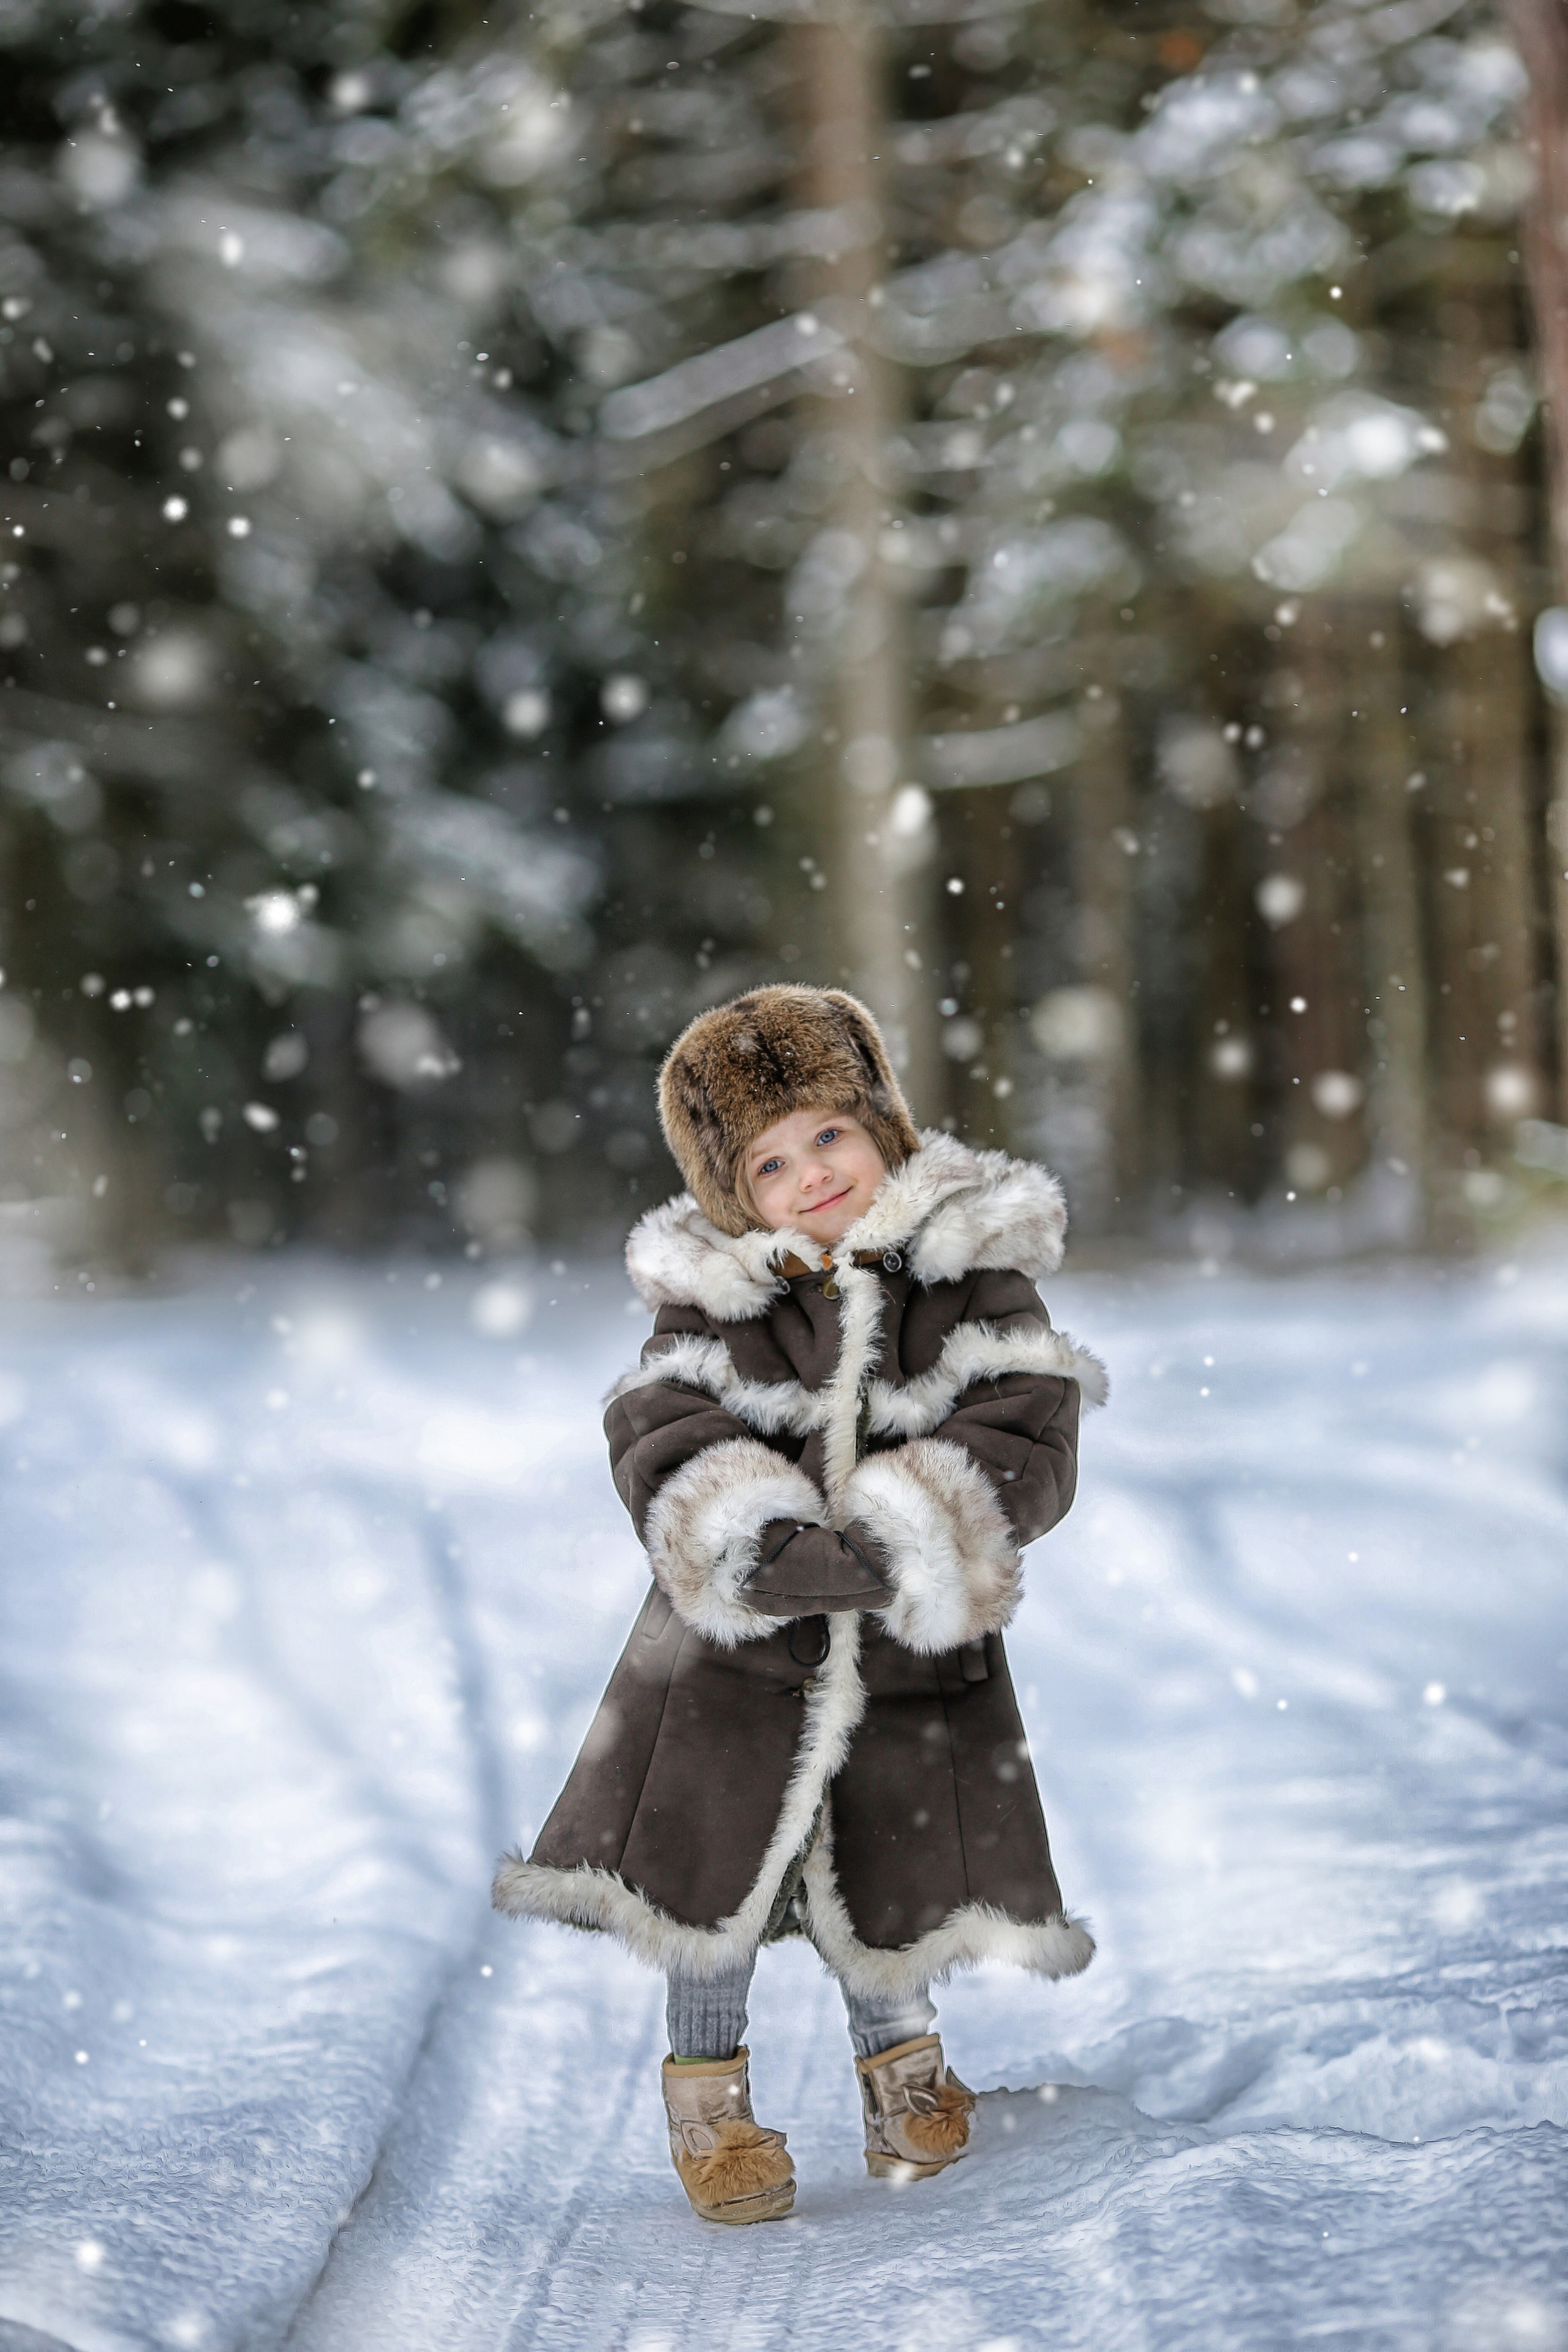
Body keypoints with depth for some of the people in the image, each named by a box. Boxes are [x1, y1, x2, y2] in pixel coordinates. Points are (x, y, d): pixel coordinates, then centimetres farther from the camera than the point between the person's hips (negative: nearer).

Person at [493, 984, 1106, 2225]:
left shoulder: (974, 1276, -6)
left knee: (895, 1886, 9)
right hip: (740, 1645, 0)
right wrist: (748, 1536, -30)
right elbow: (662, 1437, -10)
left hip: (913, 1655, 0)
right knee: (715, 1856, 3)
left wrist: (880, 1541, -27)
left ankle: (900, 2053, 38)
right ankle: (709, 2085, 24)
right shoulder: (713, 1297, -2)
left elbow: (1028, 1442, -15)